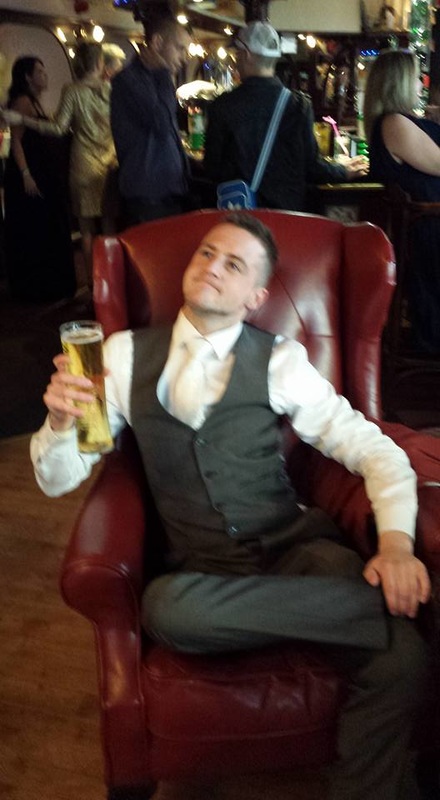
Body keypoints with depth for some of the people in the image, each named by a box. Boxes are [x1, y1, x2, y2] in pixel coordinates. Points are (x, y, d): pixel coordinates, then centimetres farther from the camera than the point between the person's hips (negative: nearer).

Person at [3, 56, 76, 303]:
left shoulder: (36, 102, 17)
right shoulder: (22, 101, -10)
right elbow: (16, 140, -17)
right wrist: (25, 175, -25)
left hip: (47, 178, 9)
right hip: (31, 178, -9)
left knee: (50, 234, 12)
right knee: (32, 235, -4)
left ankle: (52, 286, 21)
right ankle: (33, 289, 3)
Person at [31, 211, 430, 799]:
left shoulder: (279, 363, 4)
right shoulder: (126, 354, 8)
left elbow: (375, 449, 2)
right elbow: (58, 479, 10)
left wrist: (396, 542, -17)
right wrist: (61, 419, -12)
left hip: (294, 546, -1)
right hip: (203, 571, 1)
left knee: (399, 661, -29)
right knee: (164, 608, -35)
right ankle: (380, 602, -21)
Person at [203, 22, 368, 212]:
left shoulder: (223, 105, -8)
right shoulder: (299, 104, -6)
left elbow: (213, 169, -2)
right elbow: (310, 166, -3)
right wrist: (344, 172, 18)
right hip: (287, 208, 1)